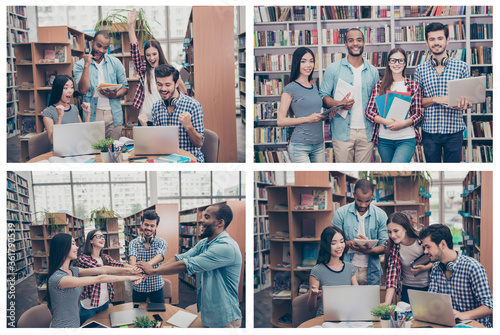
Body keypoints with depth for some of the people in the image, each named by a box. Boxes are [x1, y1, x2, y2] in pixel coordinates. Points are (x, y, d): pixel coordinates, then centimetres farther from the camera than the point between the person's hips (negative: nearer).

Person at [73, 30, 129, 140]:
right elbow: (83, 90, -12)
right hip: (92, 115, -2)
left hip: (113, 114, 2)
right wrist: (87, 65, -14)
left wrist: (115, 95, -13)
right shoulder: (79, 65, 1)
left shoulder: (115, 62, 8)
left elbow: (125, 86, 9)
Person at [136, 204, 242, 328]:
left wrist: (153, 270, -17)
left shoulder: (227, 247, -25)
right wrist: (147, 272, -12)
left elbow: (187, 265, -25)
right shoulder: (203, 243, 7)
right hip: (206, 314, 8)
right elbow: (180, 258, 0)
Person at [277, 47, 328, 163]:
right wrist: (308, 119, -18)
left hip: (319, 144, 7)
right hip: (300, 145, -7)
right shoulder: (290, 89, -6)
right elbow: (281, 121, -11)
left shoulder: (314, 87, 14)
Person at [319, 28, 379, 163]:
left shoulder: (373, 71, 12)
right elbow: (323, 96, 0)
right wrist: (339, 104, -20)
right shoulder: (333, 69, 3)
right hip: (342, 131, -3)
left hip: (366, 131, 3)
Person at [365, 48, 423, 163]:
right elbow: (369, 112, 2)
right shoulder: (379, 86, 7)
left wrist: (402, 123, -15)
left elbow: (418, 114, 4)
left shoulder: (413, 86, 5)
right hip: (384, 140, 2)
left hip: (406, 140, -2)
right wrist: (385, 121, -16)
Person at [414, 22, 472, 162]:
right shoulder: (420, 69, 5)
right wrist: (435, 99, -14)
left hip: (454, 130, -1)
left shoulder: (462, 66, 2)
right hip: (429, 129, 1)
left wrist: (464, 104, -19)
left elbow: (469, 97, 5)